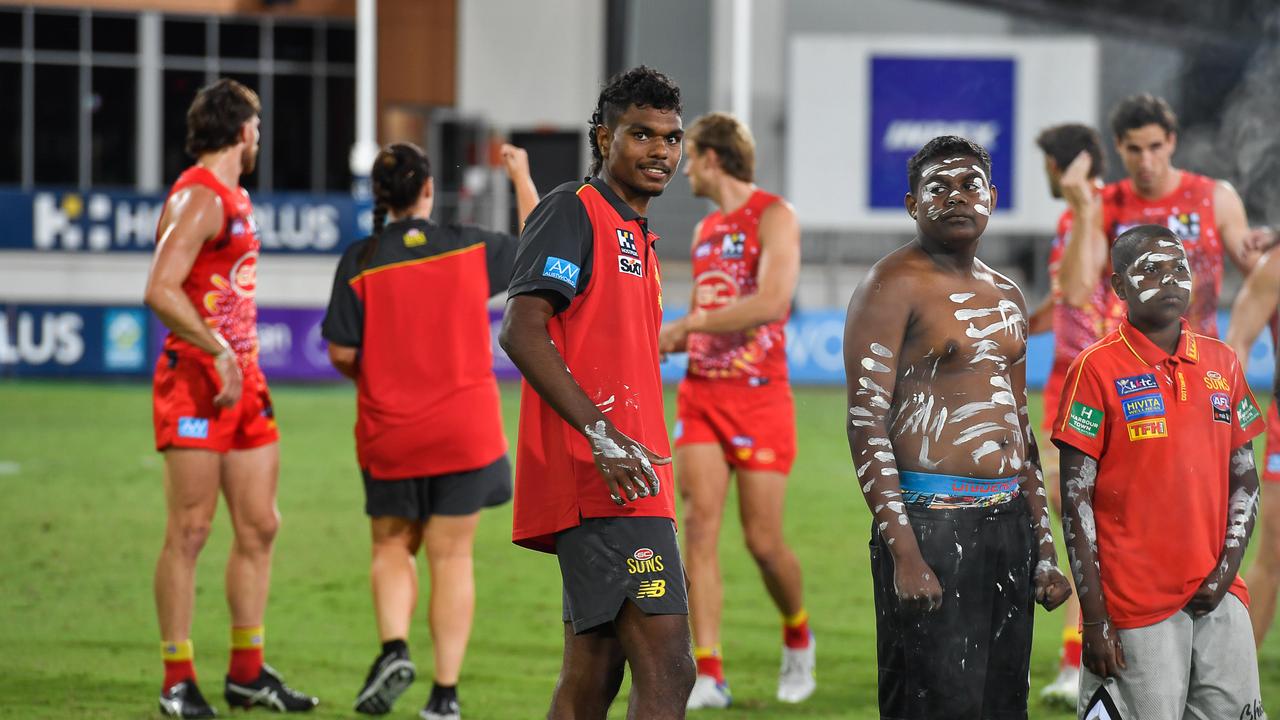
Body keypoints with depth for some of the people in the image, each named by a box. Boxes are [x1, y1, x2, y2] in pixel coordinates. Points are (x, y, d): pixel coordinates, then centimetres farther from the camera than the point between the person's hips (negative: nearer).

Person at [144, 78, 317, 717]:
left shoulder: (234, 198, 17)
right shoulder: (198, 198, -13)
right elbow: (161, 291, -24)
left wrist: (246, 365, 19)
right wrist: (218, 351, -26)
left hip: (242, 379, 9)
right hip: (196, 380, -9)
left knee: (259, 527, 9)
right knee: (190, 531, -5)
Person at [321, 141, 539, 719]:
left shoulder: (360, 262, -8)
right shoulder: (470, 247, -4)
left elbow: (341, 353, -7)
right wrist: (522, 178, 26)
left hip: (389, 434, 0)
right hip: (466, 431, 0)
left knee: (392, 547, 17)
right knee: (451, 556, 6)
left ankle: (394, 648, -7)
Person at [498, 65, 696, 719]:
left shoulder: (638, 240, 24)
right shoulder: (574, 211, -5)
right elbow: (521, 331, -17)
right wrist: (602, 435, -25)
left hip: (622, 487, 10)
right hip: (609, 490, -10)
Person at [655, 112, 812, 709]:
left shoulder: (774, 217, -7)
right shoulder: (706, 230, 16)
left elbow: (770, 303, -22)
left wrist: (686, 325, -18)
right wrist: (659, 342, 8)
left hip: (758, 396, -6)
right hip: (701, 393, 6)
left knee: (763, 541, -3)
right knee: (700, 526, -8)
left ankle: (797, 636, 26)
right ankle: (708, 675, -9)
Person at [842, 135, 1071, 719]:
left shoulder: (1006, 297, 18)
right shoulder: (894, 286, -6)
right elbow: (867, 423, -12)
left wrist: (1045, 549, 18)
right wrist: (904, 552, -20)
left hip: (1009, 521, 7)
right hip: (930, 522, -7)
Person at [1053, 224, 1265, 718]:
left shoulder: (1220, 362, 11)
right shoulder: (1098, 370, -5)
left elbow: (1244, 479, 16)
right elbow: (1076, 499, -6)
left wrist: (1227, 567, 0)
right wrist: (1094, 618, -10)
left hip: (1218, 599, 5)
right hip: (1137, 607, -5)